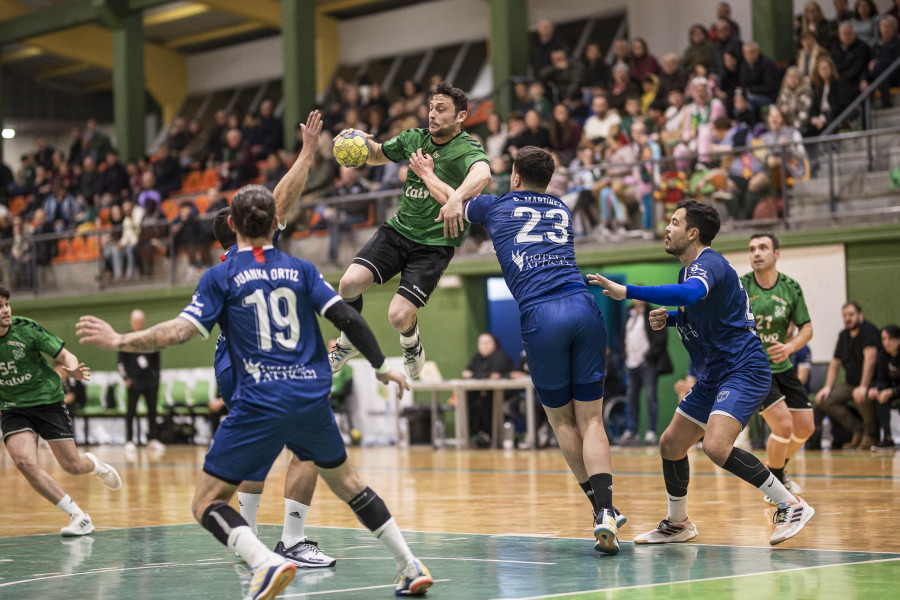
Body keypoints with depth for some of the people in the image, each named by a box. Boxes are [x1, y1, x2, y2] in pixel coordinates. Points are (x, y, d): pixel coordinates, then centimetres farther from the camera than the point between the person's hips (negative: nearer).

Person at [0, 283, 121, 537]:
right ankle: (78, 515, -10)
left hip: (47, 400, -1)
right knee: (24, 461, -23)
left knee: (72, 466, 0)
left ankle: (94, 464, 41)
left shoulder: (26, 328, -15)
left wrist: (71, 369, -31)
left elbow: (66, 356, -10)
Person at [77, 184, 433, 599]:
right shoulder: (300, 269, 10)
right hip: (313, 397, 4)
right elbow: (347, 318, 3)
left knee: (206, 503, 2)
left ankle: (267, 563, -25)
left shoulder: (221, 276, 1)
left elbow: (182, 331, -8)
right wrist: (381, 366, 12)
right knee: (346, 483, 26)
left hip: (261, 404, -4)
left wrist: (120, 342, 1)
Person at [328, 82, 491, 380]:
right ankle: (347, 343, 12)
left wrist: (456, 198, -60)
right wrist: (362, 140, -2)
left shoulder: (467, 148, -15)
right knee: (350, 282, -17)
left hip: (434, 244, -5)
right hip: (398, 229, 5)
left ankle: (411, 344, 21)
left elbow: (482, 173, -39)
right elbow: (377, 155, 23)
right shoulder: (414, 138, 5)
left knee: (399, 316, -17)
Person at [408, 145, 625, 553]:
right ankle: (605, 509, -15)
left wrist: (427, 174, 59)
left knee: (562, 421, 11)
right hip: (583, 307, 3)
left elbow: (452, 197, 40)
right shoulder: (562, 210, 27)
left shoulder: (497, 207, 18)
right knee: (591, 419, 2)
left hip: (541, 318, -2)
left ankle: (602, 509, 5)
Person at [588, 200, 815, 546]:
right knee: (671, 444, 13)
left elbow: (690, 294, -40)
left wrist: (627, 292, -41)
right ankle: (677, 524, 33)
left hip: (742, 371, -10)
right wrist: (667, 319, 9)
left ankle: (790, 506, -14)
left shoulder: (708, 263, -16)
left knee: (716, 446, -27)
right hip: (713, 376, 10)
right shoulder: (688, 269, 15)